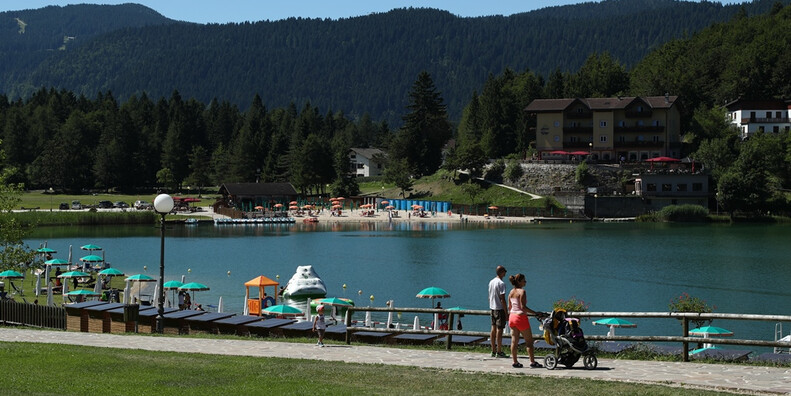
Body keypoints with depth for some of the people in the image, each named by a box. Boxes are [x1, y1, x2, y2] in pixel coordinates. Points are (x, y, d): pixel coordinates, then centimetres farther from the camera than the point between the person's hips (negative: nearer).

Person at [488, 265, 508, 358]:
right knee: (499, 329, -4)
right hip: (500, 308, -8)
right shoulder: (501, 283, -15)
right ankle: (499, 352, -2)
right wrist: (506, 313, -14)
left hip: (492, 308, 8)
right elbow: (502, 299, -17)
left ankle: (493, 351, 15)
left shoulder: (491, 282, 11)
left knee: (493, 329, 11)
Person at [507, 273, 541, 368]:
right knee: (529, 341, 2)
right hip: (521, 317, -7)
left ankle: (515, 362, 9)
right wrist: (535, 313, -19)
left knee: (514, 341, 8)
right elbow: (523, 307, -20)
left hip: (512, 317, 7)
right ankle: (532, 362, 3)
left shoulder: (511, 292, 9)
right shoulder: (522, 291, -14)